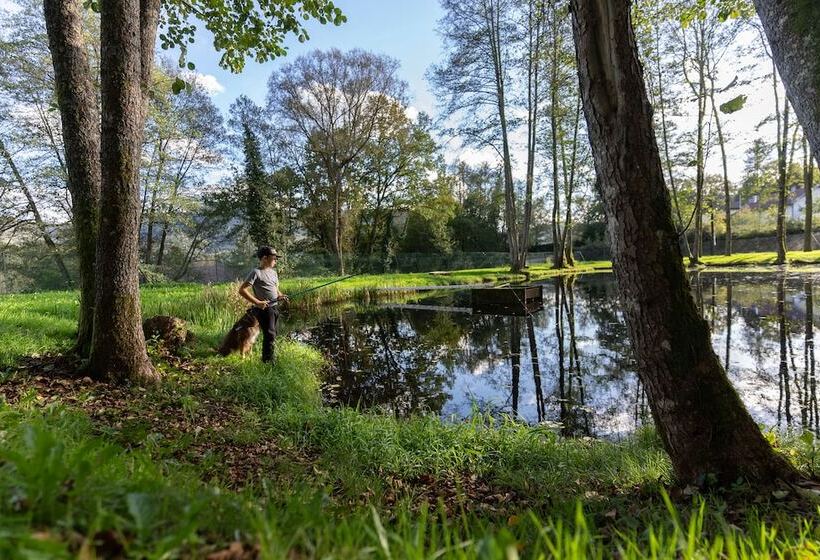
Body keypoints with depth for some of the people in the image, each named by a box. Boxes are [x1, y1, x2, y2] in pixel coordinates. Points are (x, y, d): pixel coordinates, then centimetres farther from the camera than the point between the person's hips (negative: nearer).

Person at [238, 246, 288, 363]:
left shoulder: (273, 272, 13)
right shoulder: (256, 272, -12)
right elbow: (242, 290, -17)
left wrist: (280, 295, 3)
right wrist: (257, 302, -22)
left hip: (274, 307, 8)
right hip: (264, 309, -8)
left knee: (272, 334, 16)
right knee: (270, 335, -6)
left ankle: (267, 358, 30)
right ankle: (268, 361, 5)